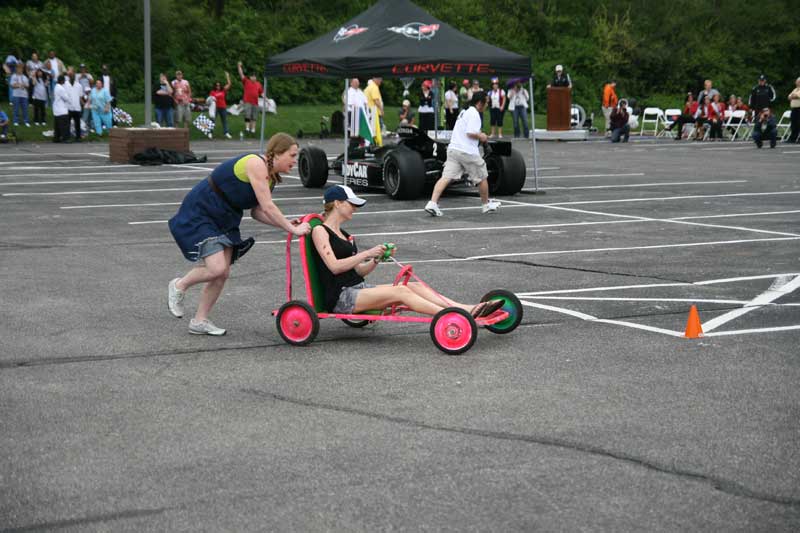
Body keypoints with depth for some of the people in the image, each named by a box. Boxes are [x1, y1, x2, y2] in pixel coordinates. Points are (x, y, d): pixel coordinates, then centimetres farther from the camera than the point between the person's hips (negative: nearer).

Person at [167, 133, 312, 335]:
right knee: (217, 269, -20)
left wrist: (288, 224, -7)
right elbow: (267, 207, -27)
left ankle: (199, 321, 17)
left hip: (223, 219, 10)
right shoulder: (256, 164, -24)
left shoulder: (270, 175, 5)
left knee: (223, 274, 4)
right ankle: (179, 286, 8)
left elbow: (257, 212, 4)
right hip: (199, 214, -10)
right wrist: (293, 229, -22)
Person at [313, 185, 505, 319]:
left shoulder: (343, 234, 22)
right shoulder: (320, 231, -3)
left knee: (415, 286, -11)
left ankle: (469, 310, -24)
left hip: (359, 288, 8)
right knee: (400, 291, -25)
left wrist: (376, 260, -1)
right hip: (340, 296, -8)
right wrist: (367, 254, -15)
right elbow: (334, 266, -16)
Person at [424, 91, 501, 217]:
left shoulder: (465, 112, 20)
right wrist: (481, 137, -2)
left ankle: (432, 203, -21)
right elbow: (470, 133, -20)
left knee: (446, 177, -6)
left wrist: (479, 134, 20)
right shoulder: (474, 114, -10)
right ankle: (486, 205, 27)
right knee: (482, 178, 12)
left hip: (453, 149, 8)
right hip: (468, 152, -8)